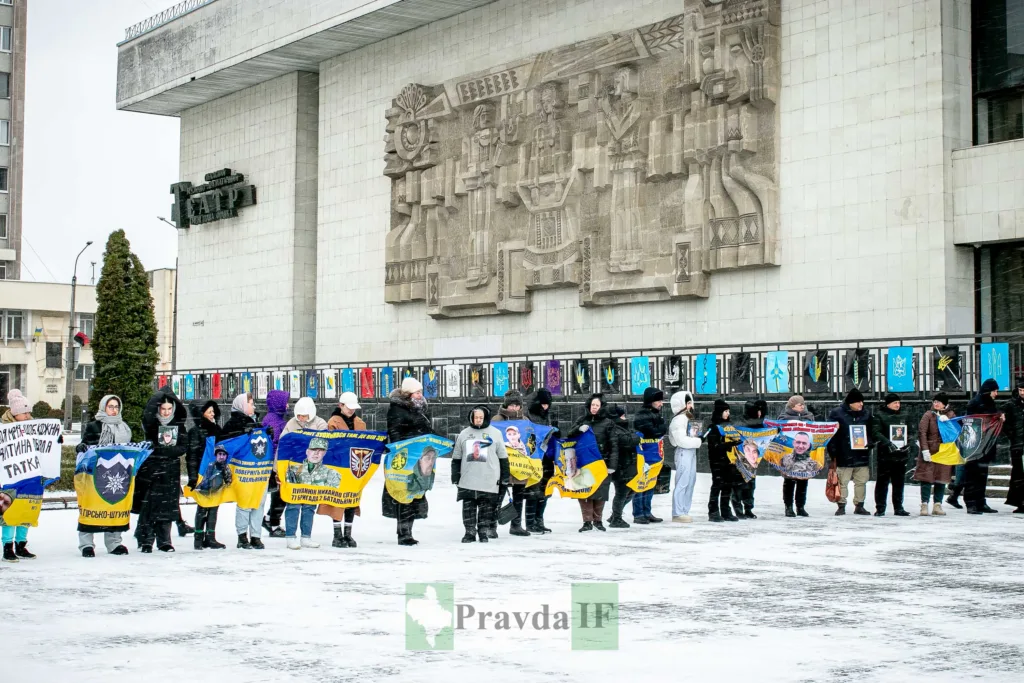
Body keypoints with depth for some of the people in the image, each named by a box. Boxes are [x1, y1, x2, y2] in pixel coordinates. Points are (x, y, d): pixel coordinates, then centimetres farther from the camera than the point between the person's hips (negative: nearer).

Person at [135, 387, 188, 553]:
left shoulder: (178, 425, 6)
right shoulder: (151, 424, -1)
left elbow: (183, 447, 0)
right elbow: (147, 415, -23)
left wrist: (162, 450, -13)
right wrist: (158, 396, -23)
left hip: (170, 472, 2)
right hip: (150, 470, -2)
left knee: (167, 506, 4)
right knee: (148, 506, -5)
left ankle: (164, 541, 12)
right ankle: (145, 541, 1)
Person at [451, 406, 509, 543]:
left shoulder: (495, 433, 3)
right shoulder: (464, 434, 8)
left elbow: (503, 457, 6)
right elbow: (456, 458, 14)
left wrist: (505, 476, 3)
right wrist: (455, 475, 10)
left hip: (489, 480, -2)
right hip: (468, 480, 2)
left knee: (486, 508, 2)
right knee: (468, 507, 2)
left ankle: (483, 532, 11)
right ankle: (470, 532, 10)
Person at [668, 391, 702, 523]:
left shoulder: (689, 418, 18)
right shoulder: (678, 420, -13)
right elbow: (681, 440, -19)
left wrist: (700, 437, -2)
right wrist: (699, 441, -15)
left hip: (691, 452, 10)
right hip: (683, 452, -10)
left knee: (690, 482, 12)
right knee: (682, 483, -9)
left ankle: (684, 512, 18)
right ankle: (677, 513, -6)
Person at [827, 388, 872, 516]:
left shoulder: (866, 414, 10)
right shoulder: (837, 413, -5)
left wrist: (869, 442, 4)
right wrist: (833, 451, -9)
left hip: (862, 455, 4)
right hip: (844, 456, -4)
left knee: (861, 481, 9)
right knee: (842, 482, -1)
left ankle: (859, 505, 18)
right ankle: (841, 505, 8)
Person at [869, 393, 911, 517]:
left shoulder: (902, 417, 17)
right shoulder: (879, 416, -2)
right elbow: (876, 433, -13)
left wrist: (907, 445, 7)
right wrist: (888, 443, -25)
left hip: (900, 454, 5)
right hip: (885, 455, -5)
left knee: (899, 483, 9)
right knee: (882, 482, -2)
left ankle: (898, 508, 16)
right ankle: (880, 508, 2)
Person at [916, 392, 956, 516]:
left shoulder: (951, 414, 11)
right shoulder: (928, 415, 0)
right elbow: (922, 433, -8)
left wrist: (947, 421, -13)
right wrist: (925, 449, -16)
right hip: (930, 451, -3)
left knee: (942, 478, 6)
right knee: (927, 477, -6)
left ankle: (937, 505, 14)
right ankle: (924, 505, -3)